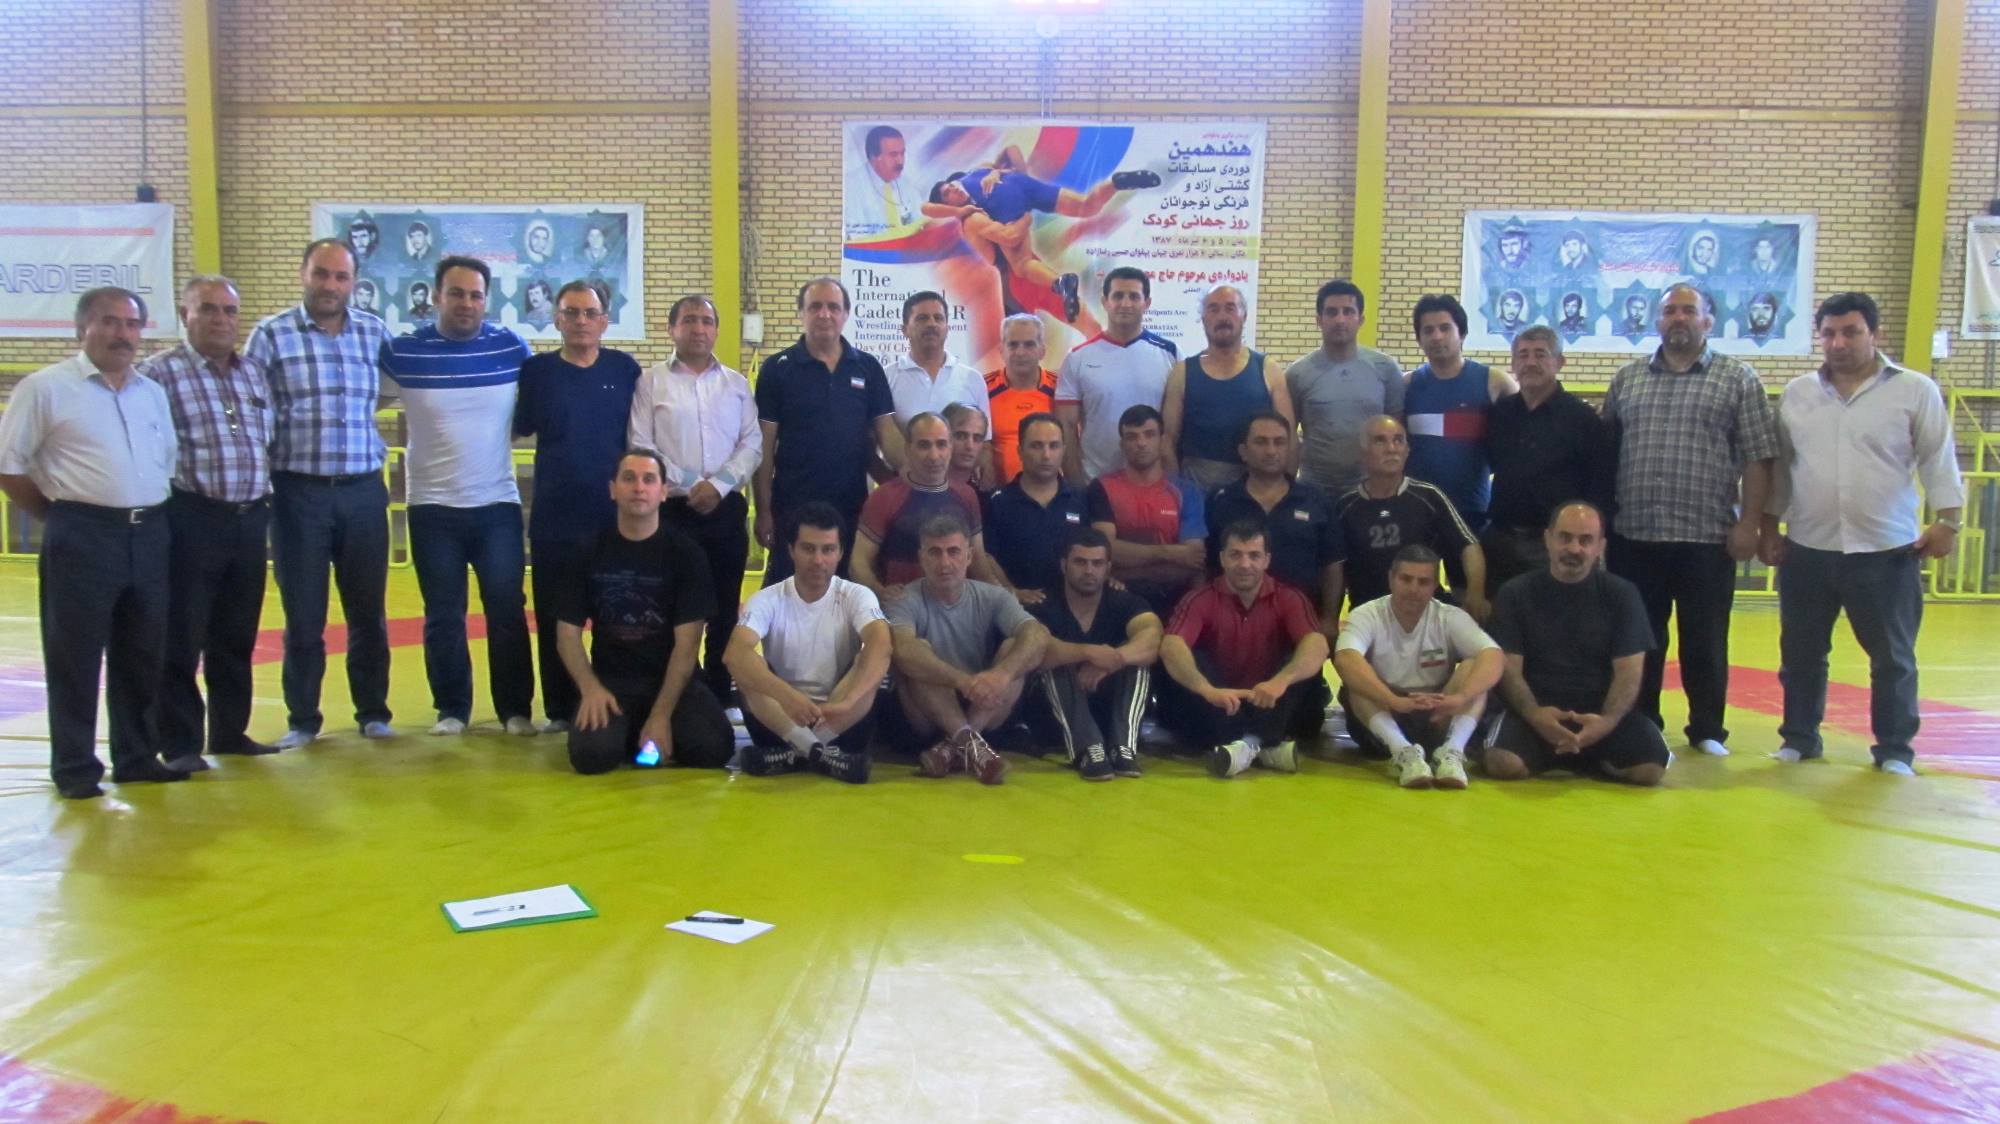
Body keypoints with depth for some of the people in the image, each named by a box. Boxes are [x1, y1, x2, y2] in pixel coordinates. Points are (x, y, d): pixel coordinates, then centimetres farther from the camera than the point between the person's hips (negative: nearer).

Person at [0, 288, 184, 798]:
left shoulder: (153, 392, 13)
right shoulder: (46, 387, -3)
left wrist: (149, 516, 13)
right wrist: (58, 515, -2)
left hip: (149, 535, 5)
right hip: (81, 537, -5)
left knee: (143, 654, 10)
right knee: (75, 657, 1)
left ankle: (137, 756, 21)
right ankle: (75, 768, 9)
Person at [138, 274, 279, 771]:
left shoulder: (252, 374, 14)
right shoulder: (160, 372, -6)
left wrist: (267, 498, 14)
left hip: (250, 519, 6)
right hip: (191, 519, -6)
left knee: (237, 636, 13)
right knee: (181, 638, 0)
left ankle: (230, 731, 24)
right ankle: (180, 744, 9)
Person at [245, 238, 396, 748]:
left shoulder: (375, 332, 6)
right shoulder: (271, 334, -1)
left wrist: (382, 452, 11)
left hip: (363, 490, 2)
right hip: (299, 492, -2)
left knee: (368, 609, 9)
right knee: (303, 613, 6)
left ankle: (373, 711, 22)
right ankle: (302, 719, 18)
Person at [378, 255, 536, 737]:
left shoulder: (513, 348, -1)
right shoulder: (402, 350, -2)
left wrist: (501, 434, 2)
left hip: (498, 505, 0)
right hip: (433, 508, 0)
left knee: (508, 611, 3)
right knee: (443, 616, 7)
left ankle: (516, 708, 13)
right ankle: (451, 709, 18)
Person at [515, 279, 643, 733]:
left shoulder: (624, 368, 3)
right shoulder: (537, 369, 3)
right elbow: (521, 428, 10)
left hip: (616, 515, 0)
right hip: (554, 518, 0)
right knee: (555, 617, 5)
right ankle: (560, 709, 16)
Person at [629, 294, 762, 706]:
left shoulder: (737, 383, 11)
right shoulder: (651, 382, 3)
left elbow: (752, 443, 4)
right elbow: (641, 447, -5)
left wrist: (718, 485, -11)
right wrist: (690, 485, -12)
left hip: (727, 509, 3)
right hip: (671, 509, -2)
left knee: (725, 606, 7)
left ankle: (720, 691, 16)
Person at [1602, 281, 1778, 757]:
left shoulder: (1738, 378, 2)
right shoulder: (1627, 379, 11)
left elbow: (1757, 458, -2)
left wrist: (1749, 523, -8)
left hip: (1708, 537, -2)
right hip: (1633, 536, 3)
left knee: (1705, 642, 6)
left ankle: (1707, 730, 20)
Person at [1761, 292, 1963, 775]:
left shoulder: (1915, 390, -2)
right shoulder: (1797, 394, 7)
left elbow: (1938, 461, -2)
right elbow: (1779, 464, 11)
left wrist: (1947, 522, -10)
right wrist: (1770, 527, 9)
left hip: (1887, 552, -2)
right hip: (1807, 551, 3)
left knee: (1893, 658, 6)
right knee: (1801, 653, 10)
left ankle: (1894, 749, 17)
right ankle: (1799, 737, 24)